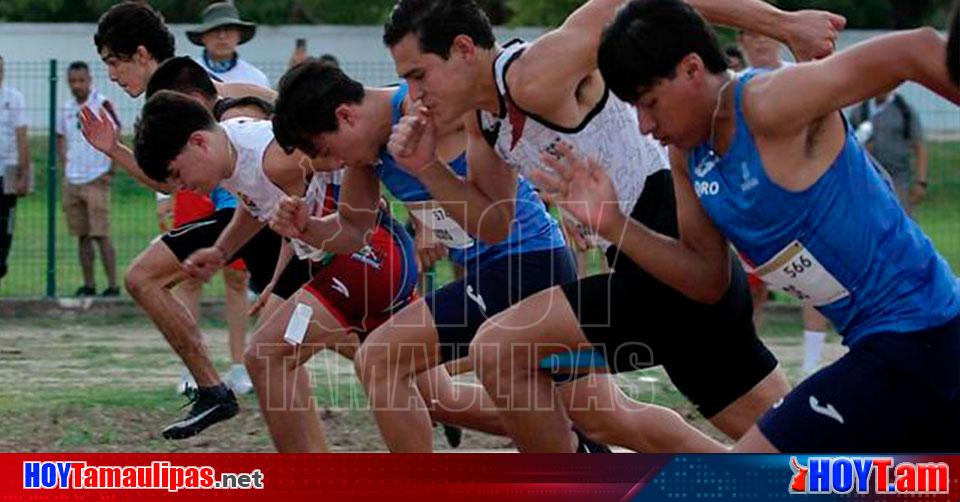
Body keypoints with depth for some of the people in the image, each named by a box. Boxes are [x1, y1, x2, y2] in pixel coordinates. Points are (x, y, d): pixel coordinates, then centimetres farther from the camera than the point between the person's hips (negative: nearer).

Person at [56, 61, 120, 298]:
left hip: (96, 180, -6)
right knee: (82, 236, 7)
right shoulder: (67, 108, 10)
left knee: (101, 234, -8)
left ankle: (113, 285, -6)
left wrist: (110, 171, -11)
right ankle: (88, 285, 12)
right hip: (72, 181, 6)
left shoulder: (102, 104, -8)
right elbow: (60, 137, 24)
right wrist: (64, 165, 12)